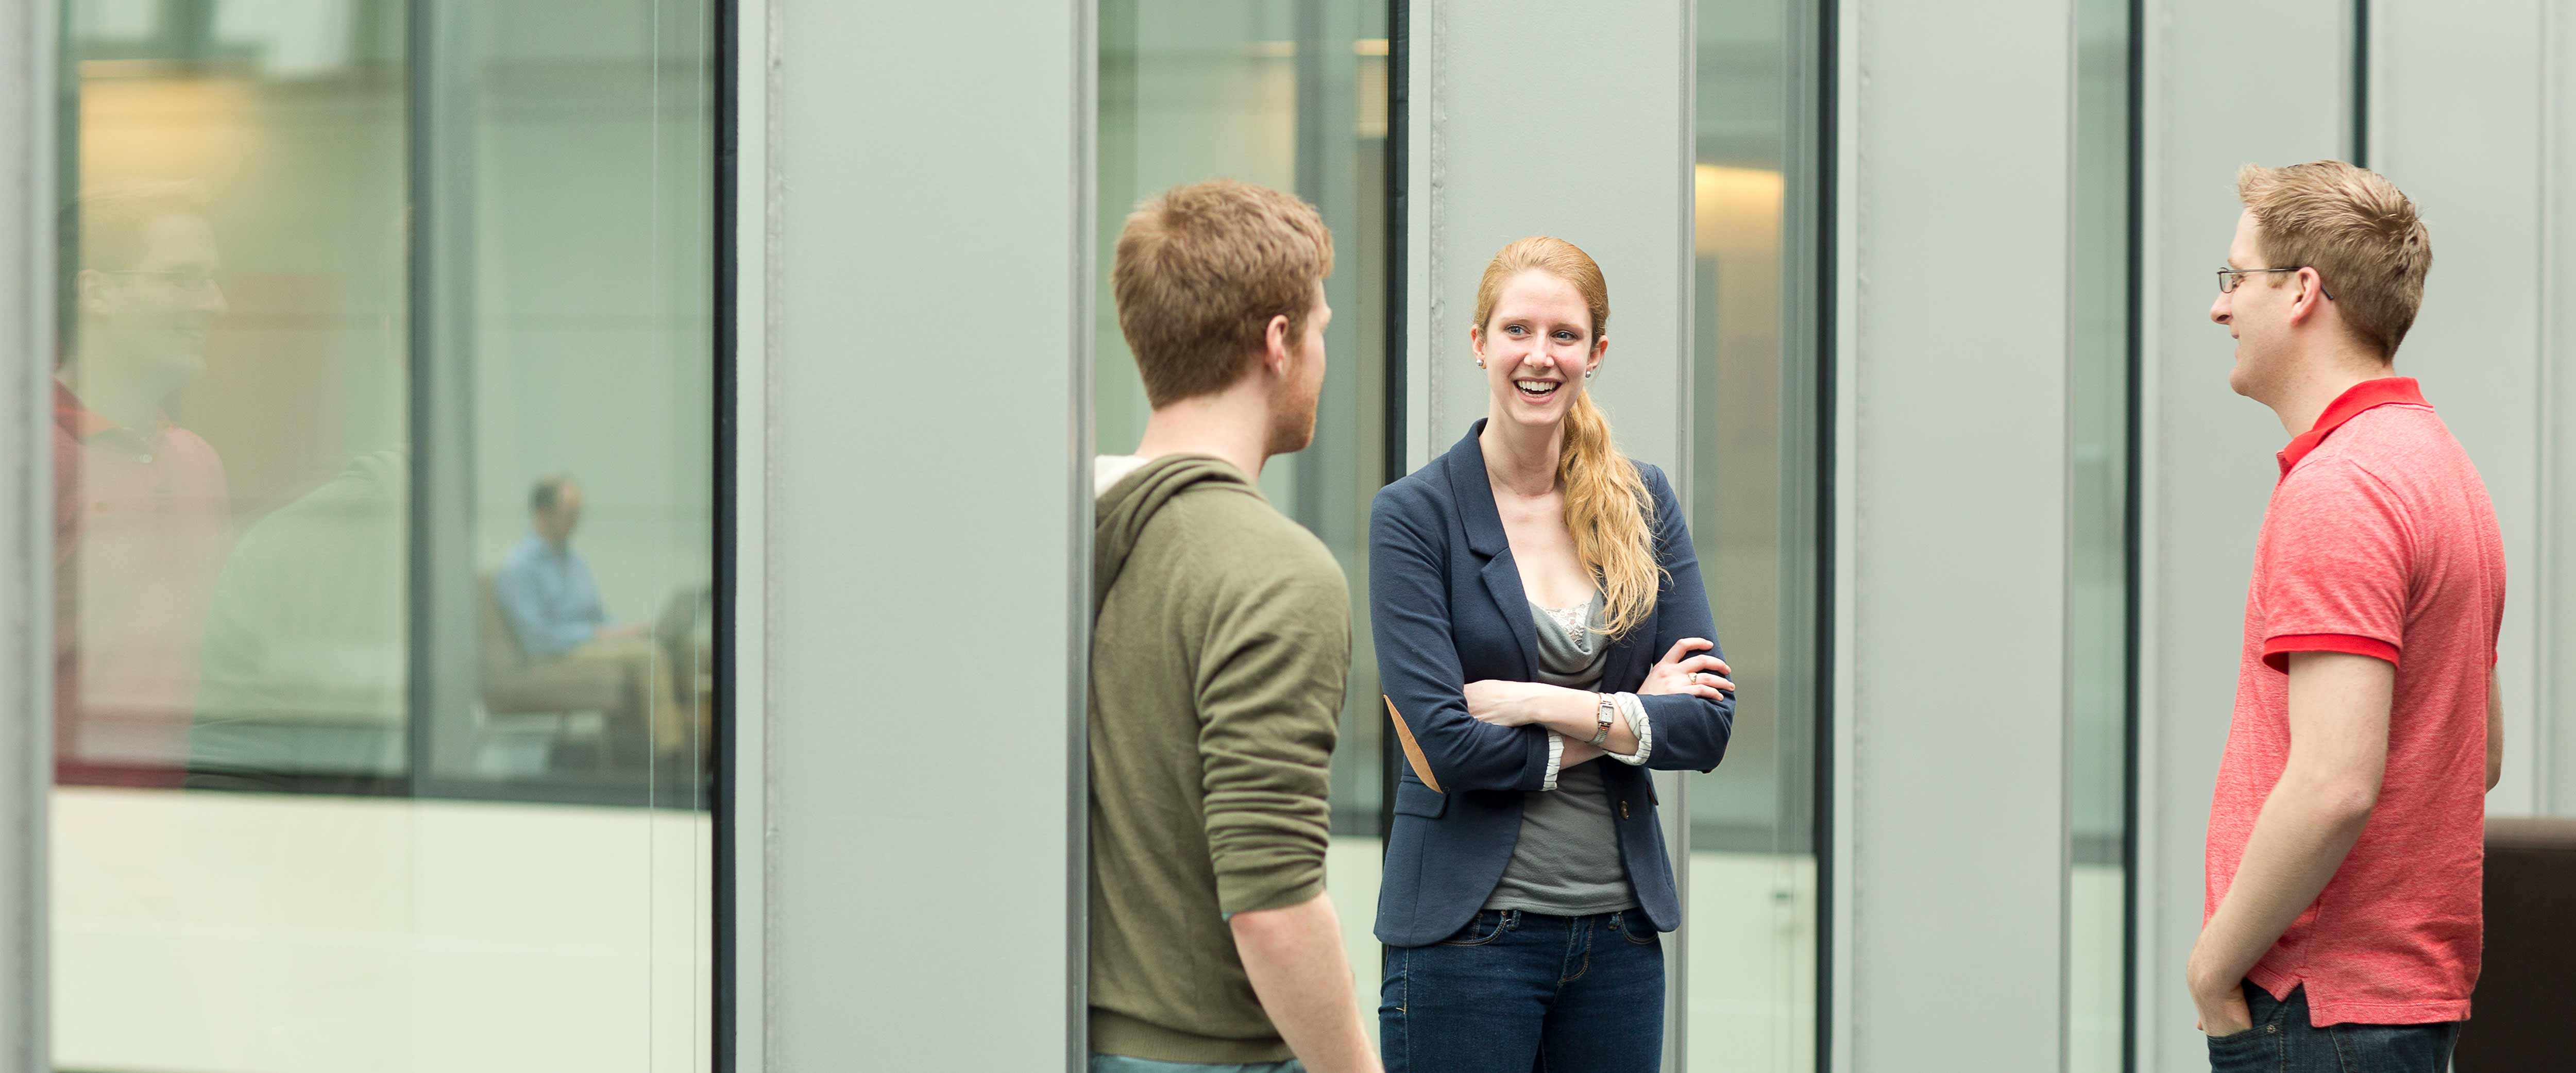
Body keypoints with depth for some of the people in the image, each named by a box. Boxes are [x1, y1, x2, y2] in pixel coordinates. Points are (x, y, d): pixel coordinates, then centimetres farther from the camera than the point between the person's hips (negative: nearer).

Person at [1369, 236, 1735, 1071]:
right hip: (1468, 932, -4)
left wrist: (1544, 704, -12)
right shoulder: (1415, 516, -5)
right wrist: (1632, 719, -7)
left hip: (1620, 926, 4)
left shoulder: (1644, 504, 8)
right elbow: (1448, 744, -13)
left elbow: (1708, 724, 0)